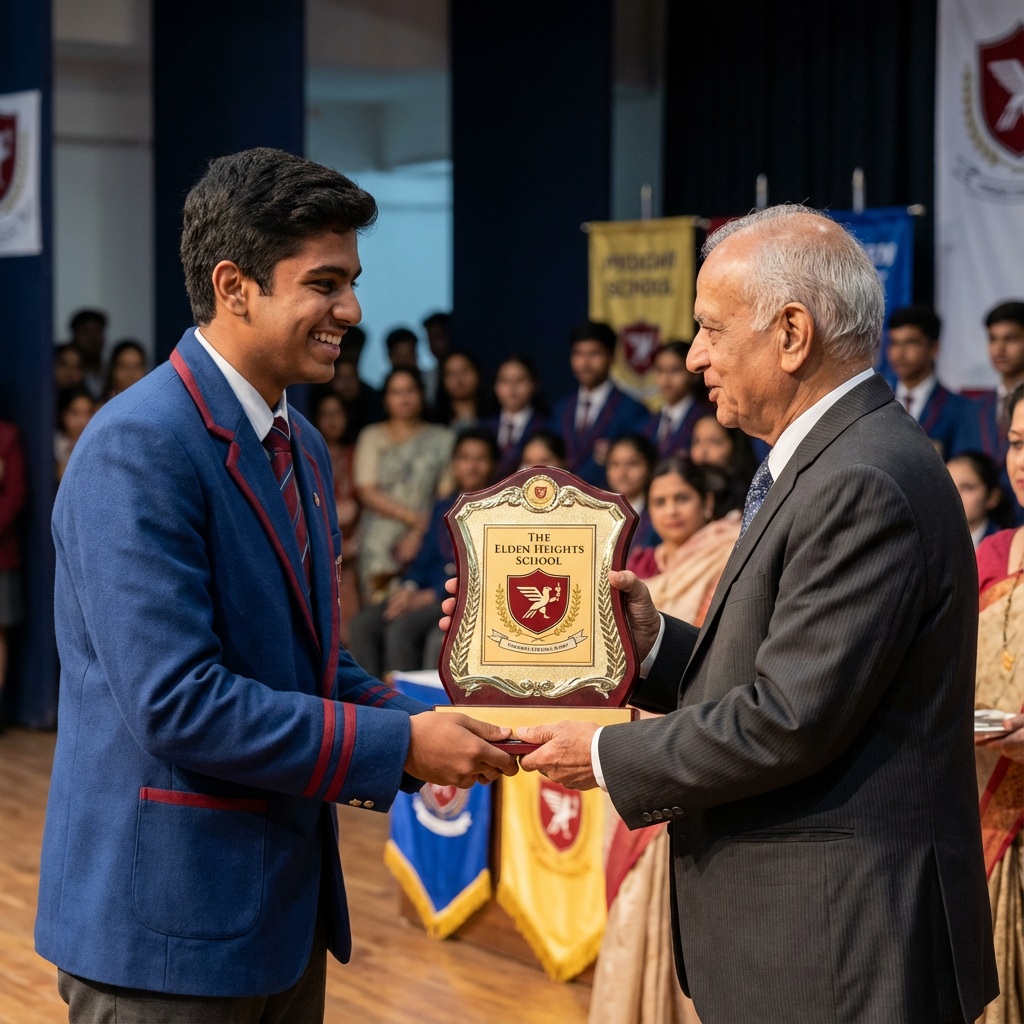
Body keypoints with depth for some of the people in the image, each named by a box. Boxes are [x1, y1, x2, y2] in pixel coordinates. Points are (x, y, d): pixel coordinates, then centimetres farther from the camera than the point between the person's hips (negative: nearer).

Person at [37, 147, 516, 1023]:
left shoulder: (303, 447, 12)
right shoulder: (140, 448, -18)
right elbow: (176, 702, -25)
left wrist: (437, 724, 0)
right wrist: (400, 746, -21)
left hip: (286, 905, 9)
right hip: (168, 921, -9)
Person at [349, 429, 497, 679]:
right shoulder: (443, 507, 21)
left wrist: (430, 596, -16)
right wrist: (409, 588, -4)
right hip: (427, 590, 7)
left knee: (402, 627, -30)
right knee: (365, 623, -16)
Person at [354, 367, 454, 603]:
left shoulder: (442, 440, 10)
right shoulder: (372, 437, 10)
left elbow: (447, 495, 4)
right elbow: (367, 492, 1)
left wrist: (419, 534, -7)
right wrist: (415, 518, -8)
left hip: (426, 543, 0)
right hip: (381, 546, 0)